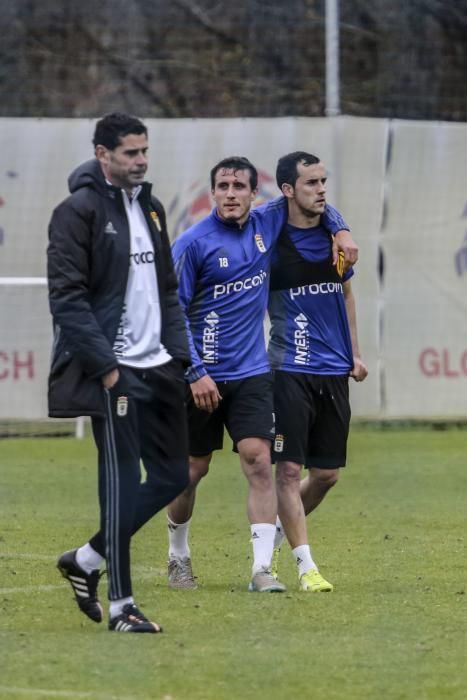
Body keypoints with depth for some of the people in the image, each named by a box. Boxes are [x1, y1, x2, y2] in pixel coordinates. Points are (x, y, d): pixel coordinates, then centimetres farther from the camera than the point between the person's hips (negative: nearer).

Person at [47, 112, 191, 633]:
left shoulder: (150, 208, 16)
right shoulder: (78, 211, -9)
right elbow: (67, 297, -14)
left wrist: (178, 354, 10)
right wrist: (104, 366, -17)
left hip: (158, 368, 8)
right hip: (112, 372, -8)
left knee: (172, 475, 8)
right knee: (123, 482, -7)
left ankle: (86, 560, 22)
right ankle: (121, 606, -1)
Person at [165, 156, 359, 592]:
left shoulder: (266, 224, 4)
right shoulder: (193, 243, -11)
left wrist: (340, 230, 7)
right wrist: (195, 373, -17)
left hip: (251, 373, 3)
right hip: (203, 376, -3)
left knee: (259, 460, -12)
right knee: (193, 469, 7)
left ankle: (262, 569, -14)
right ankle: (178, 556, 30)